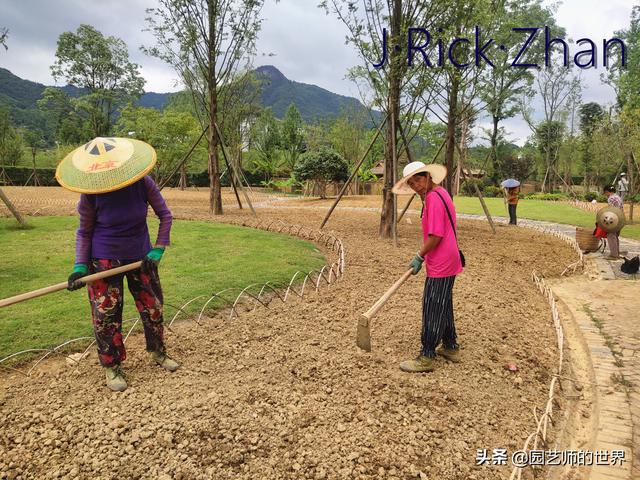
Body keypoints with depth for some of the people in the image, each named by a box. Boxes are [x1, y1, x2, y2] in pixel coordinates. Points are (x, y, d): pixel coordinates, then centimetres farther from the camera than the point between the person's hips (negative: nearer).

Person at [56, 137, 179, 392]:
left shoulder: (143, 183, -16)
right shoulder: (91, 193, -16)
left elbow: (165, 215, -5)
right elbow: (84, 232, -3)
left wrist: (157, 250, -10)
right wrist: (80, 266, -12)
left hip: (140, 257, 2)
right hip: (105, 261, -2)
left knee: (152, 306, 11)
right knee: (106, 315, 3)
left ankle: (158, 352, 34)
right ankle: (111, 366, 23)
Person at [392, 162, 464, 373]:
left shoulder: (434, 198, -19)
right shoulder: (440, 193, 13)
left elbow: (435, 236, -23)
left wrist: (420, 256, -10)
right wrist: (422, 254, 17)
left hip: (440, 266, -10)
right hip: (447, 262, 10)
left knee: (432, 310, -3)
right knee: (443, 307, 20)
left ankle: (427, 357, 6)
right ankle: (451, 347, 32)